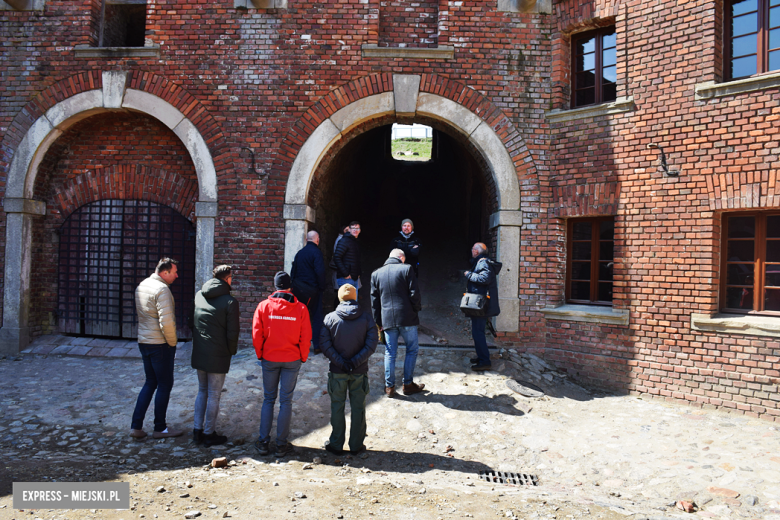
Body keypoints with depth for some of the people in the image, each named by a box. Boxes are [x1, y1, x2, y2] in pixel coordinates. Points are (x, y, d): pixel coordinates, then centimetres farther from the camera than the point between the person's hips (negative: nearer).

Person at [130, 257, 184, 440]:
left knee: (150, 382, 18)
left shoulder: (141, 286, 10)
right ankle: (160, 428, 15)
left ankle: (136, 426, 17)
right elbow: (166, 322, -26)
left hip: (143, 341, 9)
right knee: (165, 385, 5)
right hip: (160, 344, -8)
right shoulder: (161, 289, -19)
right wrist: (172, 342, -10)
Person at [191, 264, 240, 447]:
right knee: (214, 395, 5)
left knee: (202, 391, 19)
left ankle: (197, 430, 23)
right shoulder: (230, 301, -14)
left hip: (198, 353, 6)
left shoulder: (199, 295, 5)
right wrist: (232, 350, 3)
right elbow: (232, 331, -13)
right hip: (218, 355, -6)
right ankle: (209, 434, 14)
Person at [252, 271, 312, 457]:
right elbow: (306, 337, -5)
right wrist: (303, 357, 9)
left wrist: (260, 355, 10)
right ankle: (281, 444, 13)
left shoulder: (264, 306, -6)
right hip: (292, 360, 0)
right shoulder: (300, 308, -7)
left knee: (268, 399, 13)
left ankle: (263, 442, 17)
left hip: (269, 359, 1)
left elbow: (256, 334, -4)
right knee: (286, 401, 7)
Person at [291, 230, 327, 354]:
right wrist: (321, 287, -8)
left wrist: (294, 287, 15)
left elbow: (293, 271, 12)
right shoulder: (316, 252, -11)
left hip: (298, 288, 6)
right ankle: (317, 345, 4)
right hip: (312, 289, -6)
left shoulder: (299, 253, 9)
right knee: (316, 317, 2)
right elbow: (320, 271, -19)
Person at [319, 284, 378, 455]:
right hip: (360, 372, 1)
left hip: (337, 371, 0)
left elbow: (325, 344, -12)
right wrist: (355, 362, -14)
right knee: (358, 408, 12)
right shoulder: (366, 318, -4)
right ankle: (356, 445, 20)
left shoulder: (330, 318, -5)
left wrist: (340, 362, -13)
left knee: (337, 407, 12)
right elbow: (372, 344, -11)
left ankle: (336, 444, 21)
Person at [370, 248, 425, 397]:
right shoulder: (406, 269, -4)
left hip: (387, 319, 3)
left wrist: (378, 322, 15)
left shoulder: (376, 274, 8)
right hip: (407, 318, -3)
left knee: (390, 353, 10)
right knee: (412, 350, 11)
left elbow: (374, 301, 10)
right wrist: (417, 308, 10)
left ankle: (389, 387, 13)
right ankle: (408, 384, 14)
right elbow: (414, 294, -8)